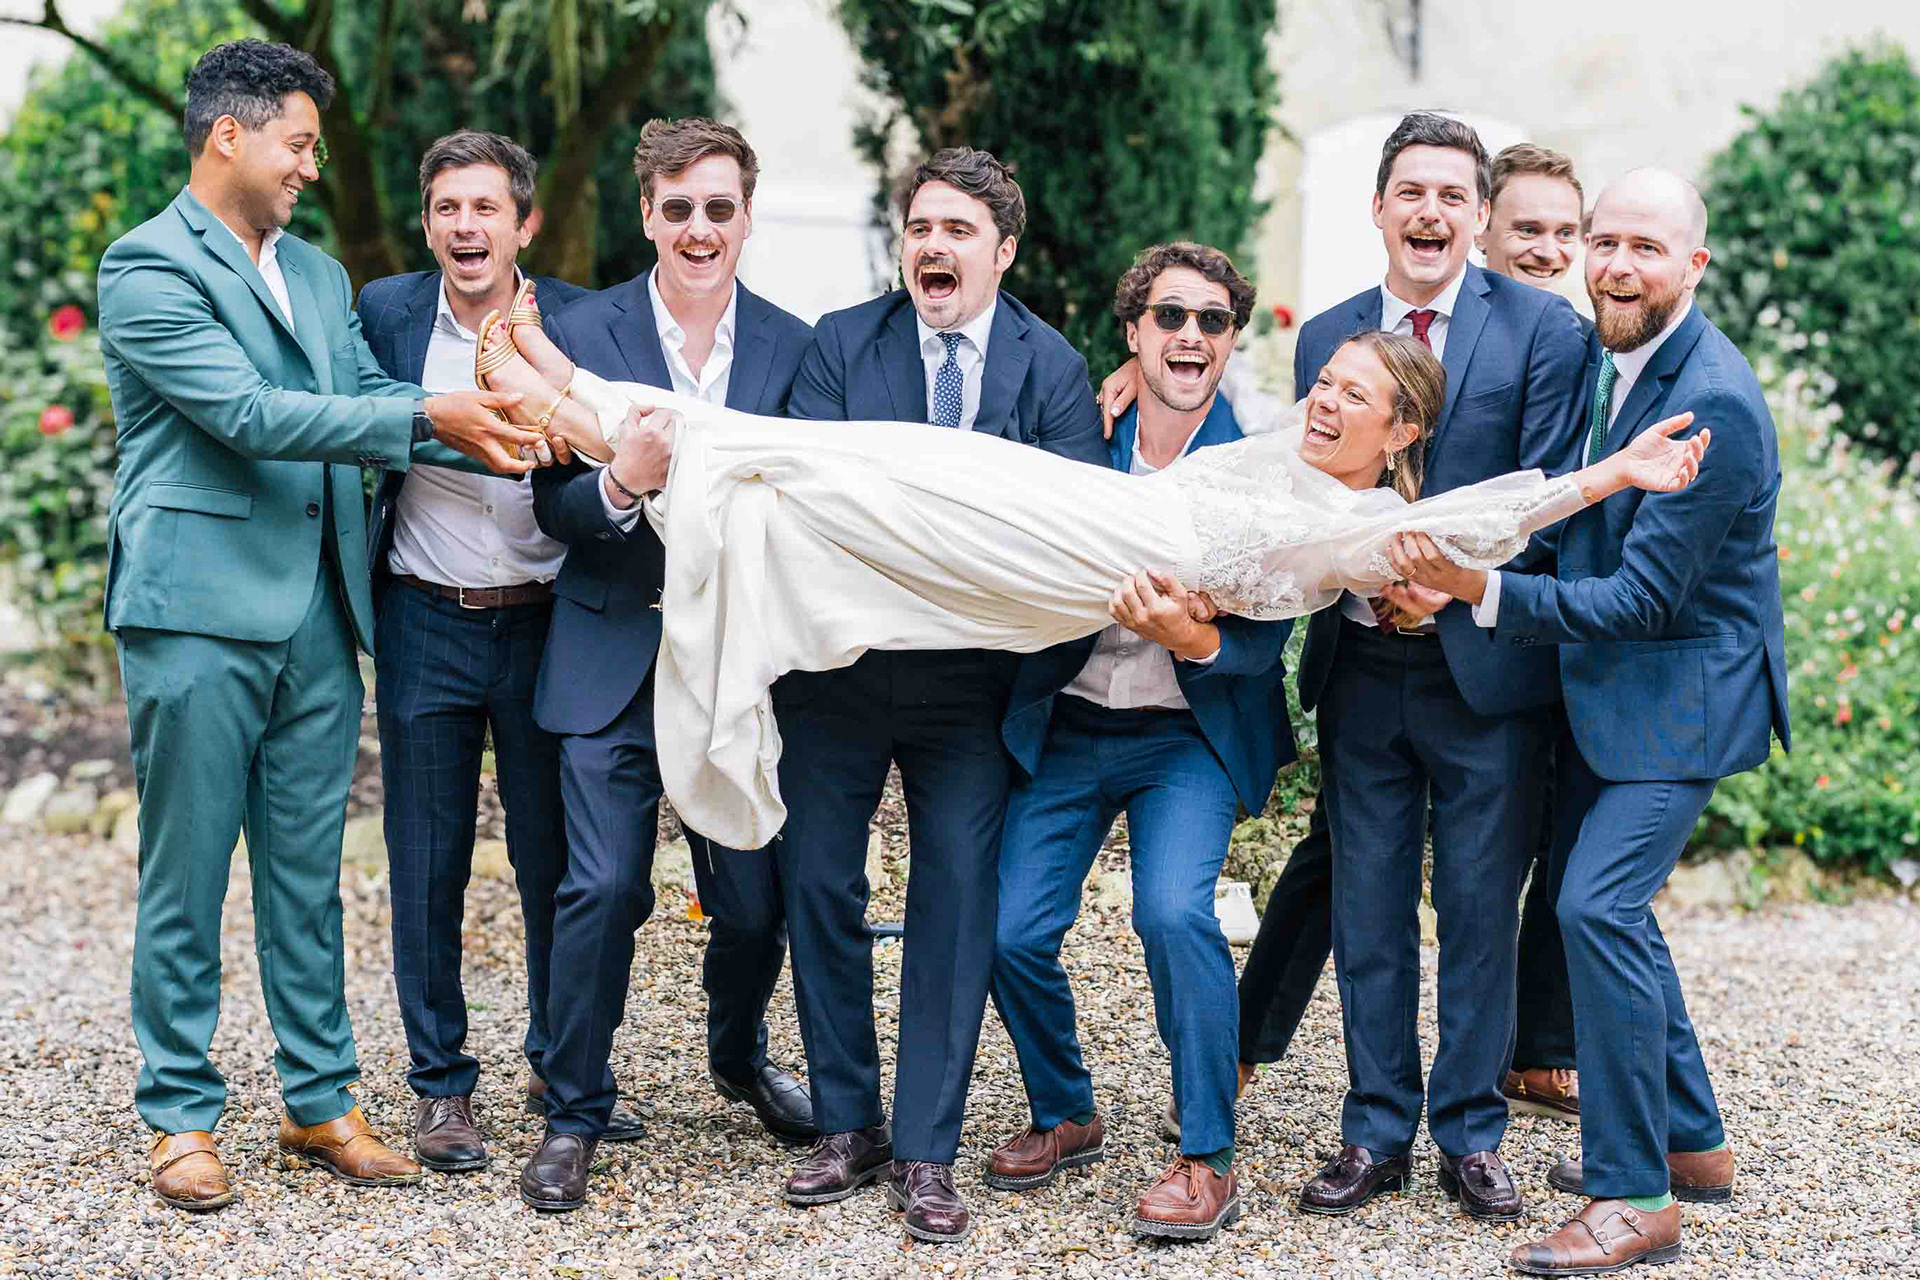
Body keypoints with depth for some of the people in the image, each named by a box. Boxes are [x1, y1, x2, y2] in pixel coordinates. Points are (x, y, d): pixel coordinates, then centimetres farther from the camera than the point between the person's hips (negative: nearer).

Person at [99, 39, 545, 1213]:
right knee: (187, 877, 2)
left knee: (308, 876, 12)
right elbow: (248, 413, -17)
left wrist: (484, 430, -7)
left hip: (317, 620, 7)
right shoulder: (149, 268, -8)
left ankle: (321, 1101, 20)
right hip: (200, 616, -7)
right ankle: (181, 1115, 12)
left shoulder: (320, 276, 18)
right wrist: (428, 415, -20)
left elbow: (370, 403, 13)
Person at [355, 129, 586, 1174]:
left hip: (545, 622, 0)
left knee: (556, 858, 7)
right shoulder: (385, 311, 1)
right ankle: (441, 1083, 18)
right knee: (428, 863, 6)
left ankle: (566, 1062, 25)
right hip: (426, 626, 0)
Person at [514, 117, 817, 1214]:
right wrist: (620, 484, -23)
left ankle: (741, 1059, 36)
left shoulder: (793, 346, 4)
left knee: (755, 897, 7)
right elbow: (553, 508, -4)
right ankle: (576, 1113, 11)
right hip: (616, 662, -2)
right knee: (603, 889, -7)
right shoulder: (581, 333, -1)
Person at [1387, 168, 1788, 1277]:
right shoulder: (1611, 361, 5)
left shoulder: (1714, 404, -23)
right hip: (1605, 687, 10)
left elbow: (1642, 598, -25)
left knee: (1599, 906, -18)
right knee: (1600, 905, 16)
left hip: (1682, 690, -10)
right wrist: (1471, 577, 1)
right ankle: (1692, 1142, 31)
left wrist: (1486, 592, -32)